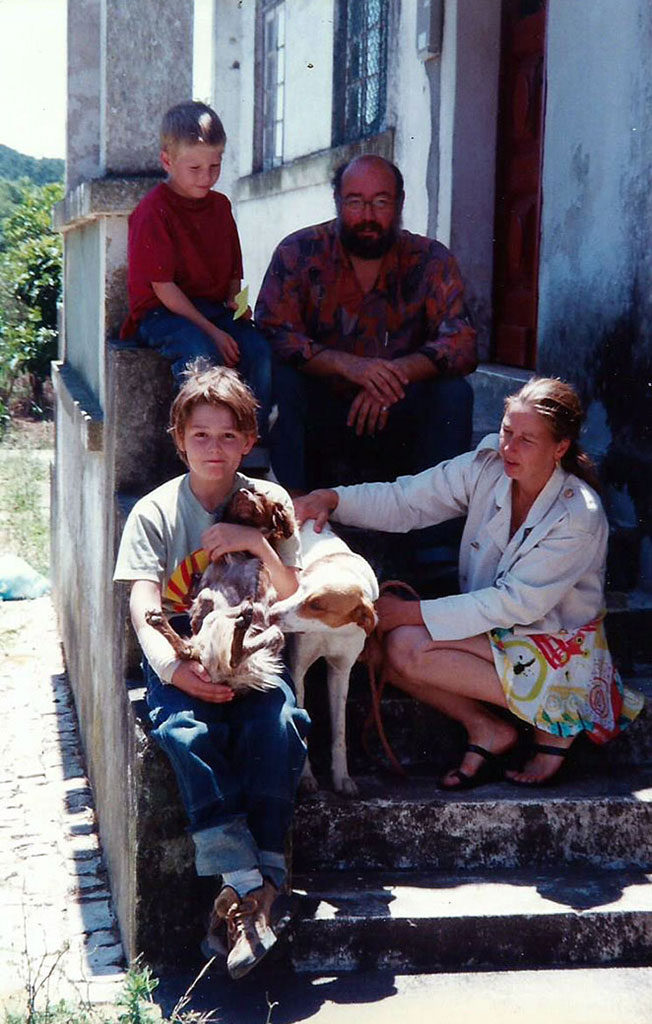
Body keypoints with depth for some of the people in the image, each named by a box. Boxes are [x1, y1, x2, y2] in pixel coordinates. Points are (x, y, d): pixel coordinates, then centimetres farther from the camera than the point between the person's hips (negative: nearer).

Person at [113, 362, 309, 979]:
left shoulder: (269, 502, 8)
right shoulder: (155, 512, 3)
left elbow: (293, 592, 5)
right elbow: (143, 608, -7)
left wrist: (260, 543, -13)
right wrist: (173, 667, -25)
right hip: (180, 655, -1)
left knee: (277, 725, -30)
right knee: (188, 732, -32)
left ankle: (247, 891, -30)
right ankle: (249, 886, -36)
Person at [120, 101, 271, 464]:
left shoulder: (220, 205, 13)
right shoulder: (153, 212, -9)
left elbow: (233, 270, 22)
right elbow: (163, 287, -14)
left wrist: (234, 300, -1)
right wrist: (211, 331, -19)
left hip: (214, 309, 6)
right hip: (163, 313, -6)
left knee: (260, 350, -22)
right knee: (202, 354, -36)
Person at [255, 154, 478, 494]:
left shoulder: (429, 261, -2)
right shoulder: (300, 253, -5)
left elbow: (461, 344, -12)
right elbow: (273, 332, -16)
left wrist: (396, 372, -31)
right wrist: (348, 365, -32)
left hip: (395, 420, 1)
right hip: (318, 412, -1)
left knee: (454, 392, -23)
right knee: (281, 379, -29)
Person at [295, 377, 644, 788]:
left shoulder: (579, 517, -23)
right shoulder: (487, 468, -7)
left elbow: (514, 604, -23)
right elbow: (405, 501, -8)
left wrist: (412, 613, -25)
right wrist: (332, 499, -27)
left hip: (559, 647, -6)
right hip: (492, 627, 6)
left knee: (407, 647, -25)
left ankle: (554, 721, -10)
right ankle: (486, 729, -2)